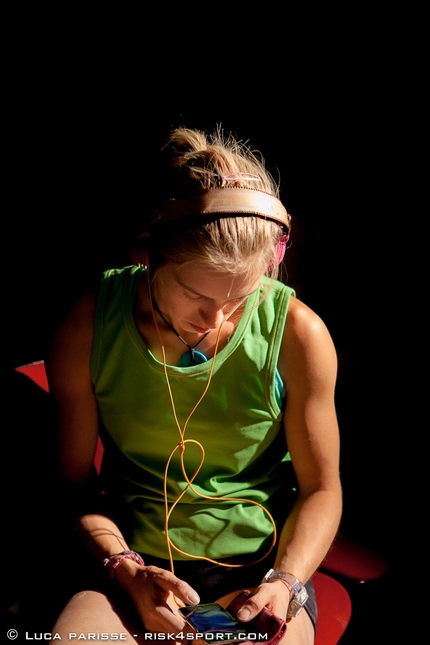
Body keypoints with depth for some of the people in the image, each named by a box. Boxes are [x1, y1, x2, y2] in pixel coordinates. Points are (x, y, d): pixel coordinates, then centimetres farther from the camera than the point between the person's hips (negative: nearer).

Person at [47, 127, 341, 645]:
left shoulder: (298, 334, -13)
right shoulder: (87, 330, -10)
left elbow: (320, 488, -2)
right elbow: (77, 481, 0)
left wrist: (286, 583, -16)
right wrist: (125, 569, -15)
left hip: (257, 563, 1)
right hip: (131, 559, 0)